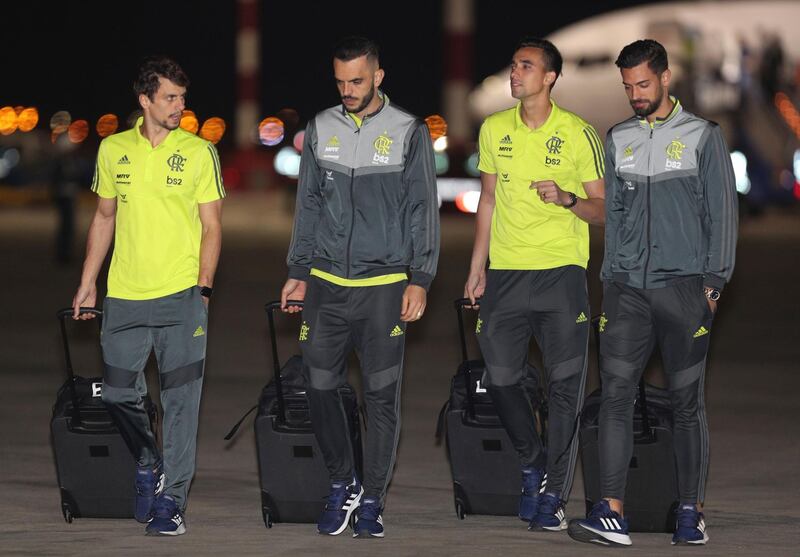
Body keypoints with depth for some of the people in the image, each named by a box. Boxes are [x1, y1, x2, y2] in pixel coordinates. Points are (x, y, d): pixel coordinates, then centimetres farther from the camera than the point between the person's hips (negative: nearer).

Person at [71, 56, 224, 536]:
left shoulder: (199, 152, 0)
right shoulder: (114, 150, 8)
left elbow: (212, 227, 1)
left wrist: (203, 289, -8)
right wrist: (88, 282, 16)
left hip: (181, 297, -3)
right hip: (124, 296, 3)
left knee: (181, 401, -3)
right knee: (119, 395, 7)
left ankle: (171, 499, 4)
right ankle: (148, 467, 32)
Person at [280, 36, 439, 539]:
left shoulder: (409, 133, -1)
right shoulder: (321, 129, 8)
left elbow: (423, 211, 0)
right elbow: (308, 206, 14)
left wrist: (419, 280, -6)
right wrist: (298, 272, 10)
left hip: (385, 285, -3)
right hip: (327, 284, 3)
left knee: (382, 395, 0)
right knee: (320, 386, 2)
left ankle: (372, 501, 9)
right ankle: (343, 484, 19)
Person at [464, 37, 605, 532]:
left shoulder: (578, 133, -3)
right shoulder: (494, 129, 8)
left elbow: (602, 209, 0)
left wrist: (567, 199, -20)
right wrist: (477, 268, 15)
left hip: (561, 271, -4)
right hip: (505, 272, 4)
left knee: (566, 384, -6)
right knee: (501, 378, 2)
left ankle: (553, 495, -2)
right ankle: (533, 461, 26)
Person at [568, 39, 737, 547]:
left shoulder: (702, 136, 2)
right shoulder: (619, 139, 14)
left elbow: (721, 213, 1)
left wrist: (714, 282, -6)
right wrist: (611, 277, 10)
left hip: (683, 287, -3)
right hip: (627, 288, 3)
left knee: (688, 400, 0)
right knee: (616, 395, -6)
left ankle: (692, 513, 6)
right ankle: (612, 514, -10)